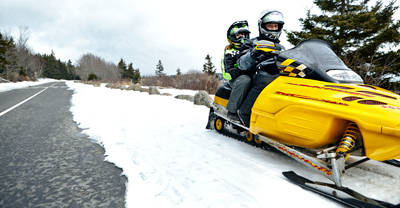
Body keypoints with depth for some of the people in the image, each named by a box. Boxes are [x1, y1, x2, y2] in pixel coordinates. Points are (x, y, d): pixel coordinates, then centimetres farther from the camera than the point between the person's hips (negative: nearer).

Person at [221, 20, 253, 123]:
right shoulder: (229, 51, 6)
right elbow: (229, 71, -8)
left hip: (252, 76, 5)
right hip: (236, 79, -5)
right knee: (245, 79, -40)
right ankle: (232, 111, -37)